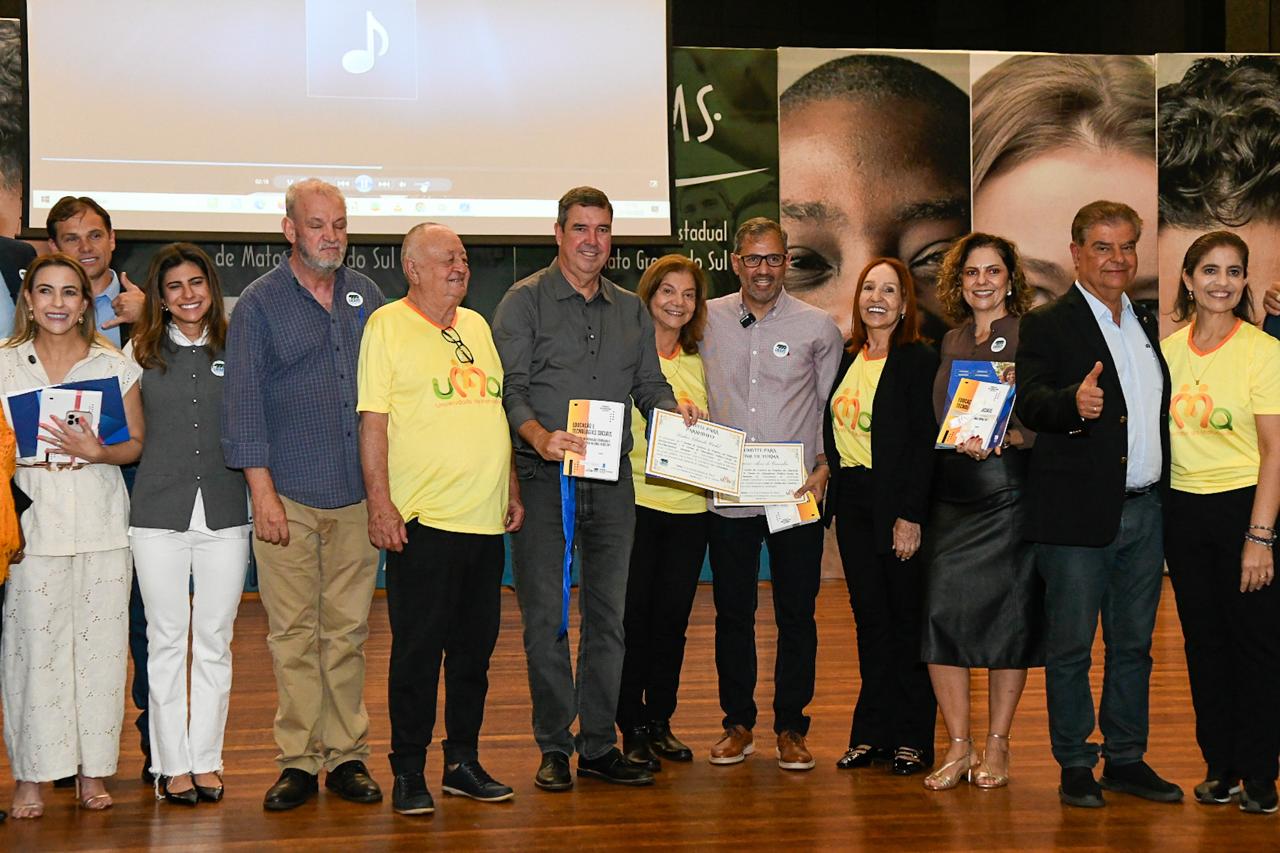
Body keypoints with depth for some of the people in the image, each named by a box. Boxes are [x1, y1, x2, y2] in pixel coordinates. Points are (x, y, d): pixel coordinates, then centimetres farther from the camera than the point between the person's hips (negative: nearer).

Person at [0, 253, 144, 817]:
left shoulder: (116, 367, 8)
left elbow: (136, 444, 7)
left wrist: (99, 452, -10)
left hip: (100, 521, 1)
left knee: (100, 640, 0)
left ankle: (92, 769, 11)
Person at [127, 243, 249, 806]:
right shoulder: (141, 352, 3)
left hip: (224, 512, 1)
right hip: (159, 512, -1)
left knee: (215, 641, 7)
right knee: (166, 639, 5)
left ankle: (207, 760, 17)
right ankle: (172, 764, 13)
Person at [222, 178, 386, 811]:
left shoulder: (365, 296, 12)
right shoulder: (259, 303, 2)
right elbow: (243, 402, -1)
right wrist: (262, 492, -8)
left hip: (357, 496, 3)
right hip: (288, 496, -3)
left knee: (348, 630, 5)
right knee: (293, 633, -1)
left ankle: (346, 755, 12)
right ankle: (298, 760, 6)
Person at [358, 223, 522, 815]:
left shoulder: (476, 326, 16)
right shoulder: (388, 325, -3)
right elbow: (373, 420, -8)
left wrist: (511, 490, 17)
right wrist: (379, 501, -14)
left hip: (485, 520, 6)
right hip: (423, 520, -6)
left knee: (475, 647, 11)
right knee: (417, 650, -1)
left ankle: (464, 762, 22)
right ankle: (408, 772, 9)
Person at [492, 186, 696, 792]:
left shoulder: (631, 310, 16)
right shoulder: (525, 301, 0)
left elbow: (649, 384, 16)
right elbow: (510, 387, -8)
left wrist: (676, 407, -7)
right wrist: (540, 435, -26)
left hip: (612, 480, 5)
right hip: (545, 477, -4)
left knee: (608, 613, 7)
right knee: (546, 616, -2)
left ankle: (599, 745, 16)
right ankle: (554, 747, 8)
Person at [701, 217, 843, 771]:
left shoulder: (818, 326, 2)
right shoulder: (707, 320, 5)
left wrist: (824, 466, -5)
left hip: (798, 497, -1)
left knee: (796, 615, 4)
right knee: (732, 613, 8)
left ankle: (791, 726, 16)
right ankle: (738, 722, 21)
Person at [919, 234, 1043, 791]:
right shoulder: (949, 343, 13)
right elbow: (936, 420, 14)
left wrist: (998, 438, -21)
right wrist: (961, 440, -6)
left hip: (1011, 492, -4)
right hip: (951, 497, 4)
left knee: (1009, 617, 1)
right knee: (941, 614, -3)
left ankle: (996, 746, 14)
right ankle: (958, 748, 8)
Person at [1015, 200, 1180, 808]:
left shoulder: (1147, 324, 14)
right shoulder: (1047, 325, -6)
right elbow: (1029, 405, -19)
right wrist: (1074, 402, -38)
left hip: (1144, 512, 6)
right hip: (1079, 513, -6)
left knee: (1133, 644, 13)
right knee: (1070, 648, 2)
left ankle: (1126, 760, 24)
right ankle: (1075, 767, 12)